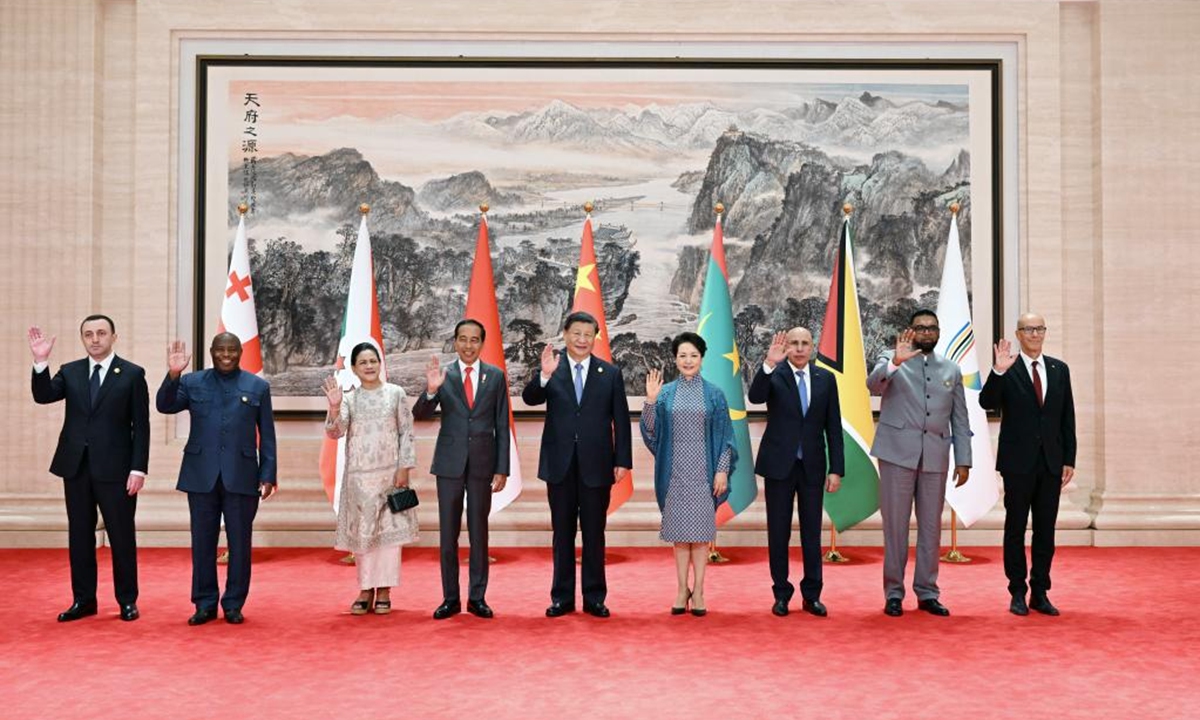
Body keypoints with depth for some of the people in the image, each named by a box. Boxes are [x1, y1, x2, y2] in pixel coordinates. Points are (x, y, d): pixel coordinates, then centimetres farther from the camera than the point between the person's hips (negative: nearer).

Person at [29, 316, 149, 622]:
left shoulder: (132, 374, -1)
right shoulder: (69, 372, 9)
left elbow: (141, 426, -4)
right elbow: (43, 396, -7)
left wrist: (138, 469, -10)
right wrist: (41, 362, -20)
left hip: (115, 469, -4)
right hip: (76, 467, 4)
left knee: (122, 536, 2)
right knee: (79, 535, 9)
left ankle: (127, 601, 13)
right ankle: (83, 600, 18)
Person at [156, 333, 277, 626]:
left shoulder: (257, 387, 6)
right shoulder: (192, 383, 8)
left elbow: (267, 435, 5)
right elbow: (164, 406, -7)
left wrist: (268, 475, -1)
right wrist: (173, 375, -21)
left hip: (241, 478, -1)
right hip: (201, 477, 1)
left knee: (239, 543, 4)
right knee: (202, 542, 6)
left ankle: (234, 605, 15)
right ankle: (205, 604, 16)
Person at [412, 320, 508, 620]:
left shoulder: (495, 376, 3)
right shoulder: (442, 375, 1)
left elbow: (502, 425, 3)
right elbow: (420, 415, -7)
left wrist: (502, 469, -1)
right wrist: (431, 390, -27)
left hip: (482, 463, 0)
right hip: (450, 463, 0)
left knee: (479, 533, 6)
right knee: (448, 534, 5)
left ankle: (477, 598, 14)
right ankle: (450, 598, 13)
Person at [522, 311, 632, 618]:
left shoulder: (611, 374, 3)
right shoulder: (551, 369, 1)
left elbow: (621, 421, 3)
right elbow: (530, 399, -15)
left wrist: (623, 461, -3)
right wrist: (545, 375, -33)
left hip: (596, 465, 0)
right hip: (560, 465, 0)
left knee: (594, 533, 7)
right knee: (562, 534, 9)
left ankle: (594, 598, 16)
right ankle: (562, 598, 17)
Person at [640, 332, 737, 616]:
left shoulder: (714, 394, 2)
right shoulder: (666, 393, 5)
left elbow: (724, 435, 1)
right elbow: (650, 429, -1)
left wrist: (723, 470, -7)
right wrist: (650, 400, -14)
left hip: (703, 472, -1)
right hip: (676, 472, 1)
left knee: (700, 530, 1)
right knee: (679, 529, 5)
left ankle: (698, 591, 7)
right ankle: (682, 590, 12)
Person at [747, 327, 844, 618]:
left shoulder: (826, 379, 4)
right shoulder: (773, 375, -2)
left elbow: (833, 427, 4)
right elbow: (755, 396, -24)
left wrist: (836, 469, 0)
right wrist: (769, 363, -37)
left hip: (813, 466, 2)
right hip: (779, 464, -2)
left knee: (812, 532, 7)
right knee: (778, 532, 5)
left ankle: (812, 595, 16)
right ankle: (781, 594, 15)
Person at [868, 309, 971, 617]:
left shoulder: (952, 369, 15)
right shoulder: (891, 361, 5)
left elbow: (960, 419, 13)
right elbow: (874, 385, -16)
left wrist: (964, 460, 7)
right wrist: (895, 362, -33)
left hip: (935, 456, 3)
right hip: (898, 453, -3)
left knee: (931, 526, 6)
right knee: (895, 525, 1)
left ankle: (927, 593, 14)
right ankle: (893, 592, 7)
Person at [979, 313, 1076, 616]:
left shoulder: (1059, 369, 9)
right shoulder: (1007, 369, -3)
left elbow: (1067, 417, 10)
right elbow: (987, 403, -16)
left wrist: (1069, 459, 6)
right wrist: (998, 371, -30)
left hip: (1051, 463, 4)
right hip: (1018, 462, -4)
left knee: (1046, 529, 7)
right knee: (1016, 528, 4)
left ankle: (1040, 594, 15)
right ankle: (1018, 593, 11)